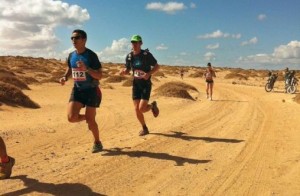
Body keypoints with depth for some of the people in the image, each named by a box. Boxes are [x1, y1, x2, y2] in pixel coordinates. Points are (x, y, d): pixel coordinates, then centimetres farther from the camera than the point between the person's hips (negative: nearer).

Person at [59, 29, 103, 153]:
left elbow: (99, 76, -17)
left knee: (90, 119, -1)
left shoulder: (91, 55, -16)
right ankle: (87, 118, 26)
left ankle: (97, 143, 24)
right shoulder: (71, 55, 1)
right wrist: (65, 77, -1)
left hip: (91, 90, -5)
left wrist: (86, 69, -32)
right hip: (77, 90, 5)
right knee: (71, 117, -10)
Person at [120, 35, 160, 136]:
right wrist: (123, 72, -11)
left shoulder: (147, 54, -11)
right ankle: (144, 128, 23)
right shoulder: (129, 56, 1)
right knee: (136, 109, 1)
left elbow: (157, 66, -4)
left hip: (146, 84, -4)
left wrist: (149, 74, -21)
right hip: (135, 84, 4)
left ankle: (152, 105, 21)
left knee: (142, 109, -13)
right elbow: (127, 70, 13)